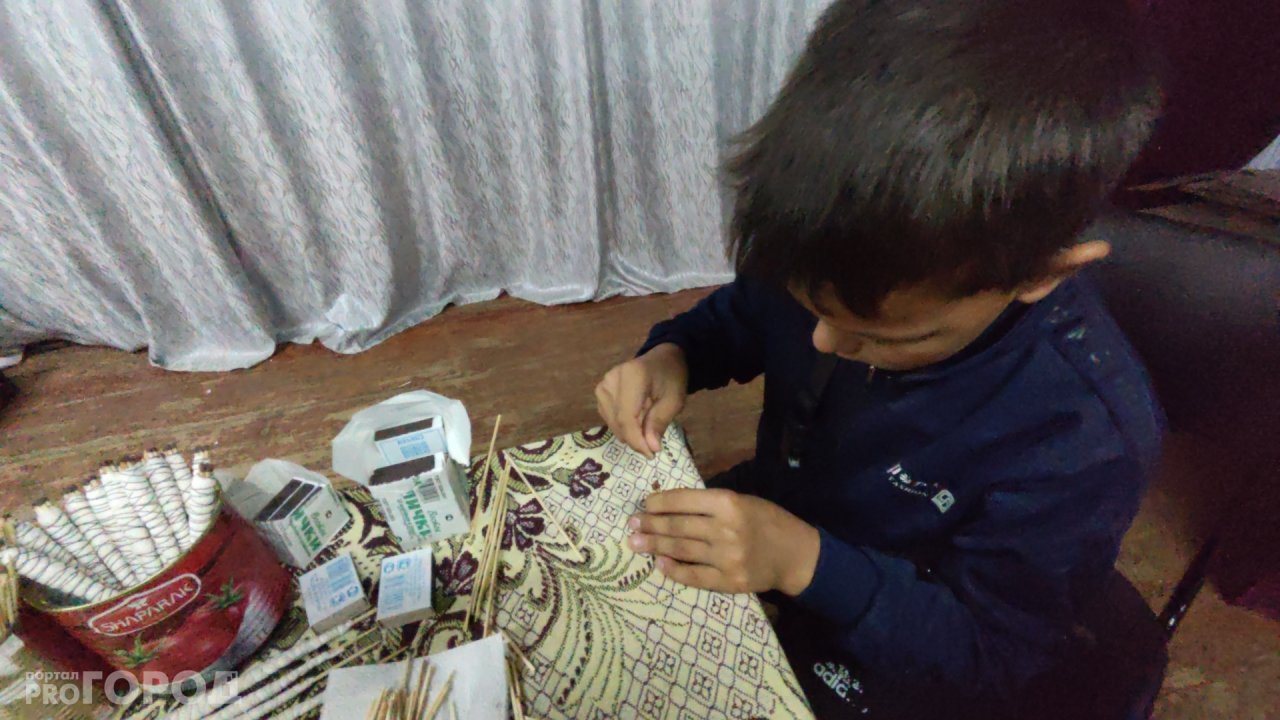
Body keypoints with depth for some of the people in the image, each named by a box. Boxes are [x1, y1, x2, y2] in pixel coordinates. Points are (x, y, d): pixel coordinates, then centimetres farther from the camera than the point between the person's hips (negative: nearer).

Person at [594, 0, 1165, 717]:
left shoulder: (1084, 439, -33)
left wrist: (805, 562, -34)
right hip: (763, 521, 4)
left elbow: (989, 657, -20)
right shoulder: (843, 255, -22)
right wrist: (670, 357, -22)